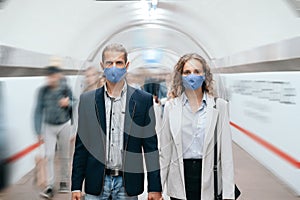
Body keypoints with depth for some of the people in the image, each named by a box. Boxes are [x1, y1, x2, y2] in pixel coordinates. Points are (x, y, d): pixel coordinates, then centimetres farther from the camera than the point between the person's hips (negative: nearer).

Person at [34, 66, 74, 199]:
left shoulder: (65, 89, -8)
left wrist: (68, 104, -19)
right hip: (49, 127, 0)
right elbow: (38, 110, -6)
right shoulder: (43, 91, -8)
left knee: (64, 155, 10)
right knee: (49, 155, -7)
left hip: (64, 126, 0)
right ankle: (50, 186, -1)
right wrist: (38, 131, -9)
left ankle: (64, 182, 26)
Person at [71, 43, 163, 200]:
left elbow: (150, 146, 0)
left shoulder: (143, 100, 0)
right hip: (96, 183, 1)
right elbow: (81, 145, 5)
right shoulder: (87, 100, 3)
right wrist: (76, 186, 3)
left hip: (127, 183, -1)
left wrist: (154, 187, -2)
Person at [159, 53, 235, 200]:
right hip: (180, 178, 1)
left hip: (208, 174, -1)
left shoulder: (219, 105, -1)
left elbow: (225, 149, -3)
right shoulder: (171, 106, 3)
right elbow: (165, 149, 5)